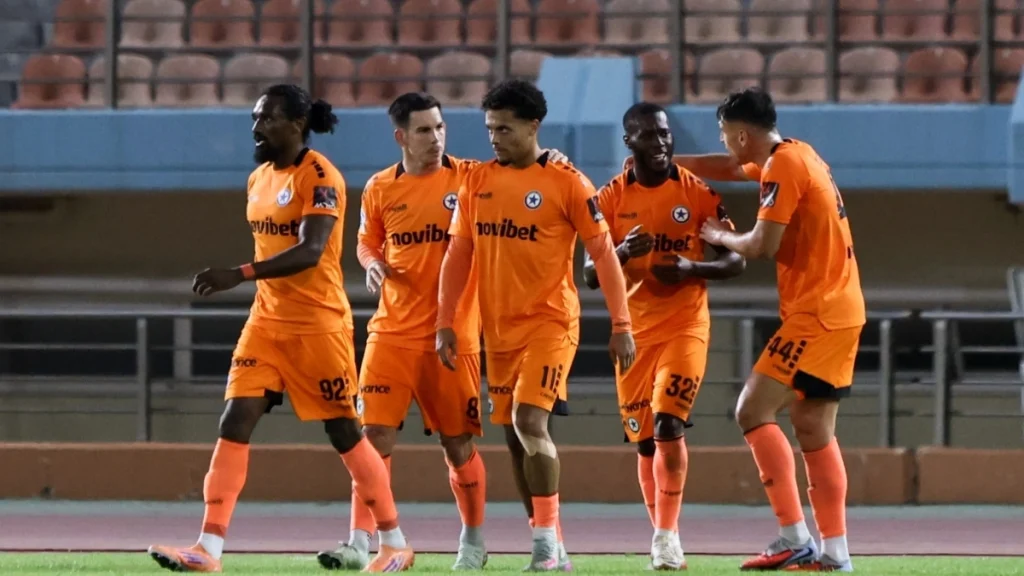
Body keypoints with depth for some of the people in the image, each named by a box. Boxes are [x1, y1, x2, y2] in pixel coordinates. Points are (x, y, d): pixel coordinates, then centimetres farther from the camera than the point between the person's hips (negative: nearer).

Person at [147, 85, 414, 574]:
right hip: (267, 321, 7)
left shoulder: (319, 177, -14)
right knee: (235, 420, -6)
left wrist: (241, 275, -34)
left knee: (343, 431, 2)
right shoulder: (259, 180, 11)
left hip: (319, 323, -7)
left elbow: (310, 251, -26)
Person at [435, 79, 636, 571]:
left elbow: (603, 254, -6)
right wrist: (445, 323, 6)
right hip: (499, 328, 6)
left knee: (530, 423, -20)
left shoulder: (566, 183, -8)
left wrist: (621, 325, -9)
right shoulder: (477, 183, 6)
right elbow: (458, 255, 11)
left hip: (550, 322, -6)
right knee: (514, 435, 7)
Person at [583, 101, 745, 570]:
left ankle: (666, 537, -12)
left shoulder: (697, 193, -3)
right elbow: (591, 276, 1)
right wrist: (621, 253, -20)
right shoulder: (610, 198, 1)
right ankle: (663, 536, 20)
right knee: (644, 439, 6)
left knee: (668, 425, -18)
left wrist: (692, 268, -19)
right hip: (634, 329, 3)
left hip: (685, 325, -2)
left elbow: (735, 261, 0)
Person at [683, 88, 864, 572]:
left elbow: (762, 245, -18)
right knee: (813, 430, 10)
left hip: (815, 314, -10)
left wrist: (720, 236, 1)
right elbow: (729, 168, 32)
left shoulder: (783, 166, -14)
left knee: (753, 411, -11)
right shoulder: (794, 156, 15)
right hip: (840, 311, 10)